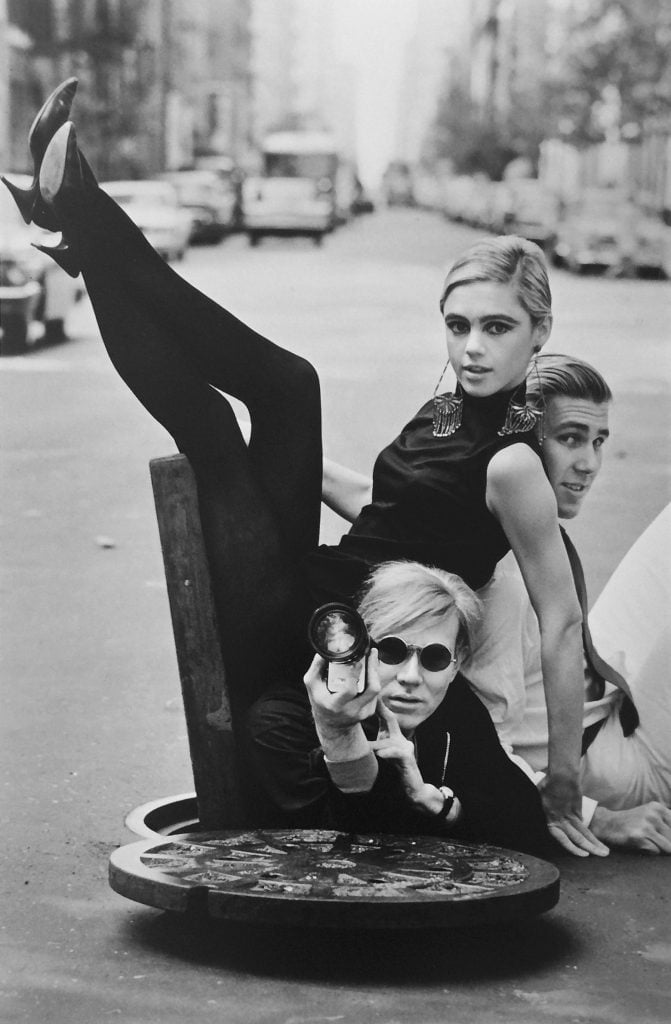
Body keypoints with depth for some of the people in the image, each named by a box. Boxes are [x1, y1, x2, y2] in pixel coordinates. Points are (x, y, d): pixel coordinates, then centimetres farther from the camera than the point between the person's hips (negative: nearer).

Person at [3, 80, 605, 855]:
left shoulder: (513, 459, -18)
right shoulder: (445, 412, 8)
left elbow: (562, 622, -18)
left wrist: (564, 784, -18)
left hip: (289, 631, -8)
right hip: (310, 590, 8)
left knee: (205, 419, -5)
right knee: (288, 385, 4)